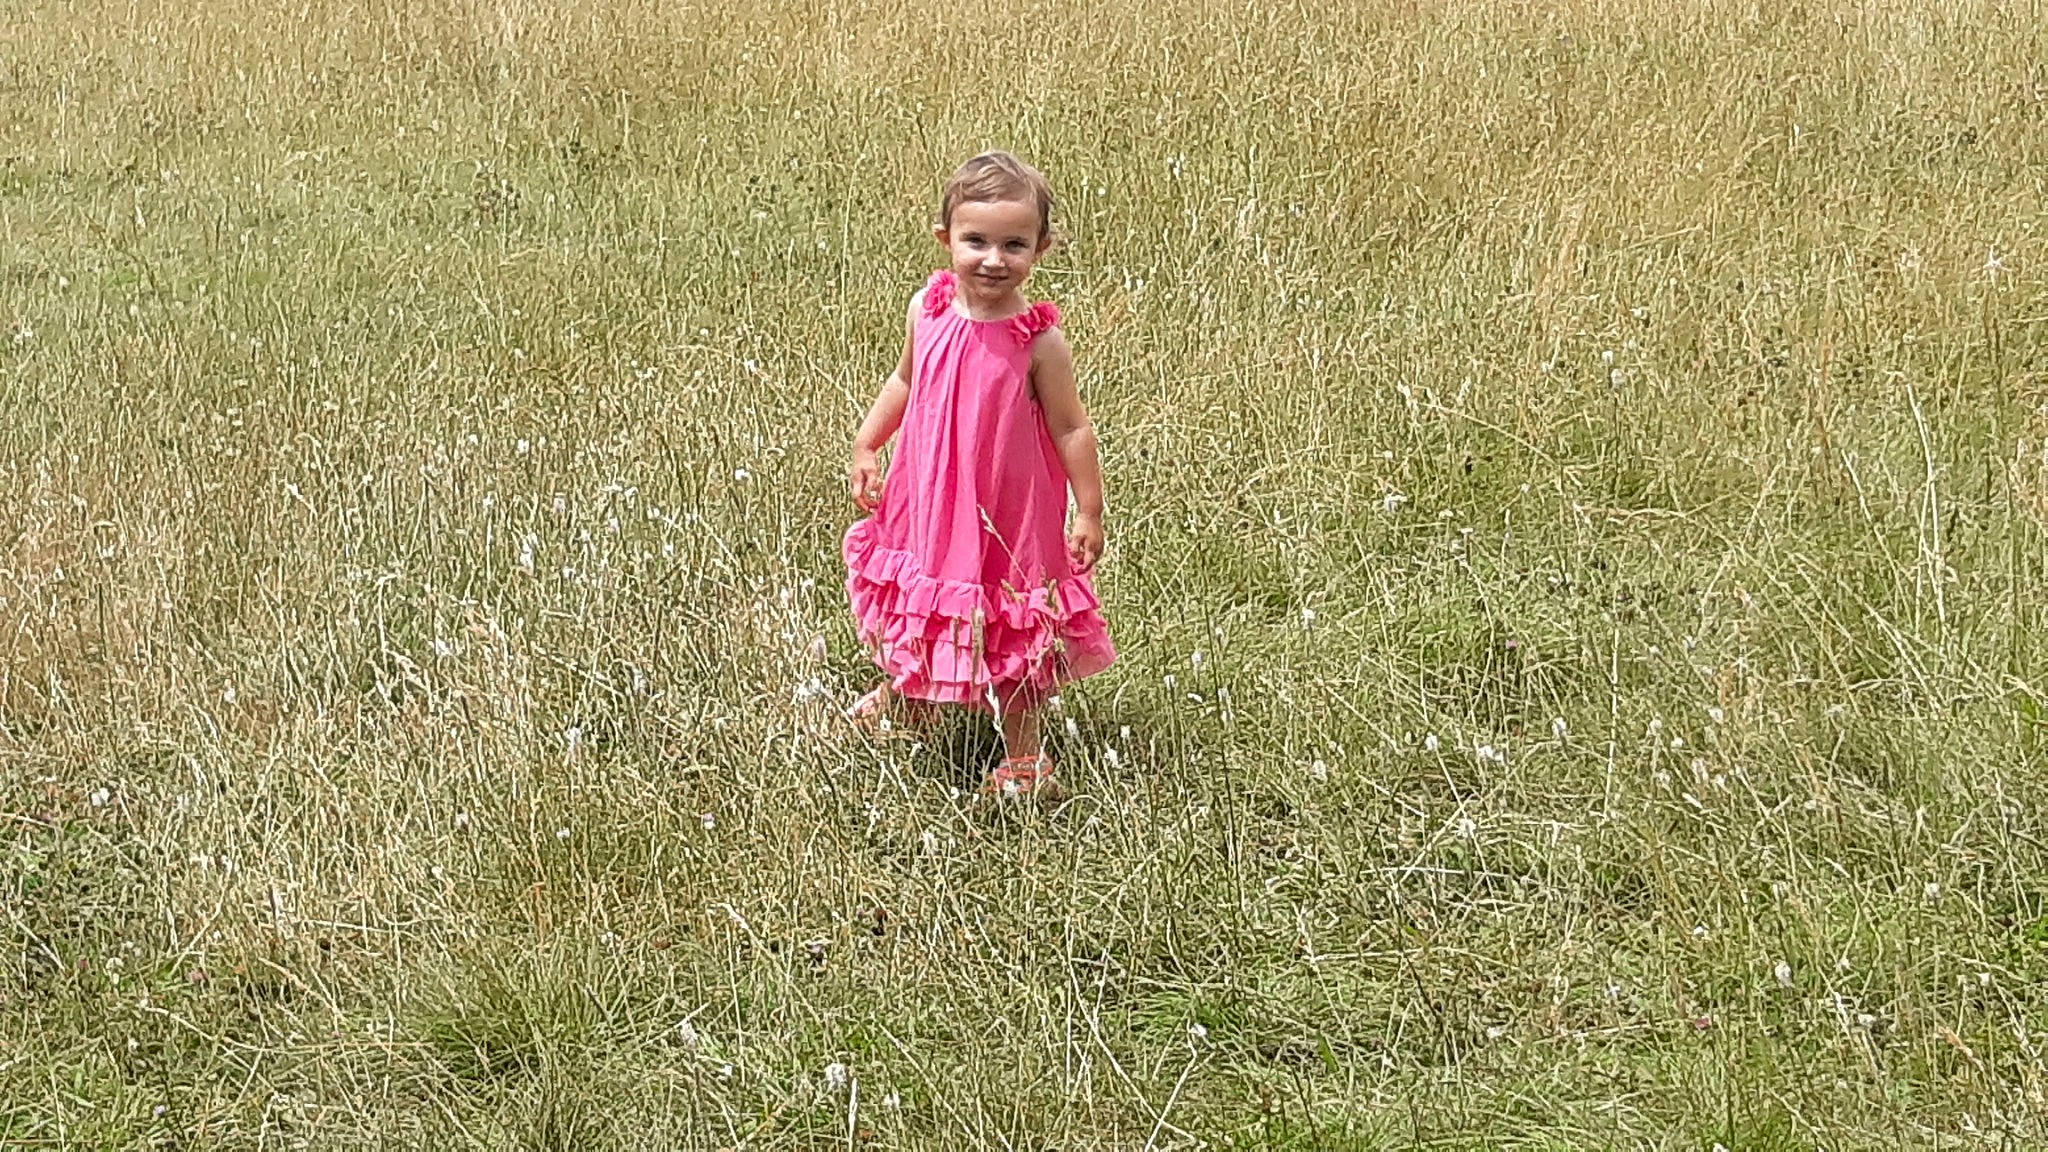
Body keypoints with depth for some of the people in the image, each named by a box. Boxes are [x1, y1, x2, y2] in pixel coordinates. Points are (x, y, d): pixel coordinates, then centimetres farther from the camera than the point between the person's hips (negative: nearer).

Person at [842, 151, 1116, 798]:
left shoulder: (1038, 340, -21)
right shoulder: (928, 310, -8)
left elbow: (1071, 429, -12)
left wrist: (1089, 512, -9)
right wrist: (866, 446, 7)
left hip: (1008, 510, -4)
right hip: (928, 496, 4)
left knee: (1011, 635, 9)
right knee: (915, 601, 25)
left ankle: (1023, 757, 25)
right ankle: (903, 696, 52)